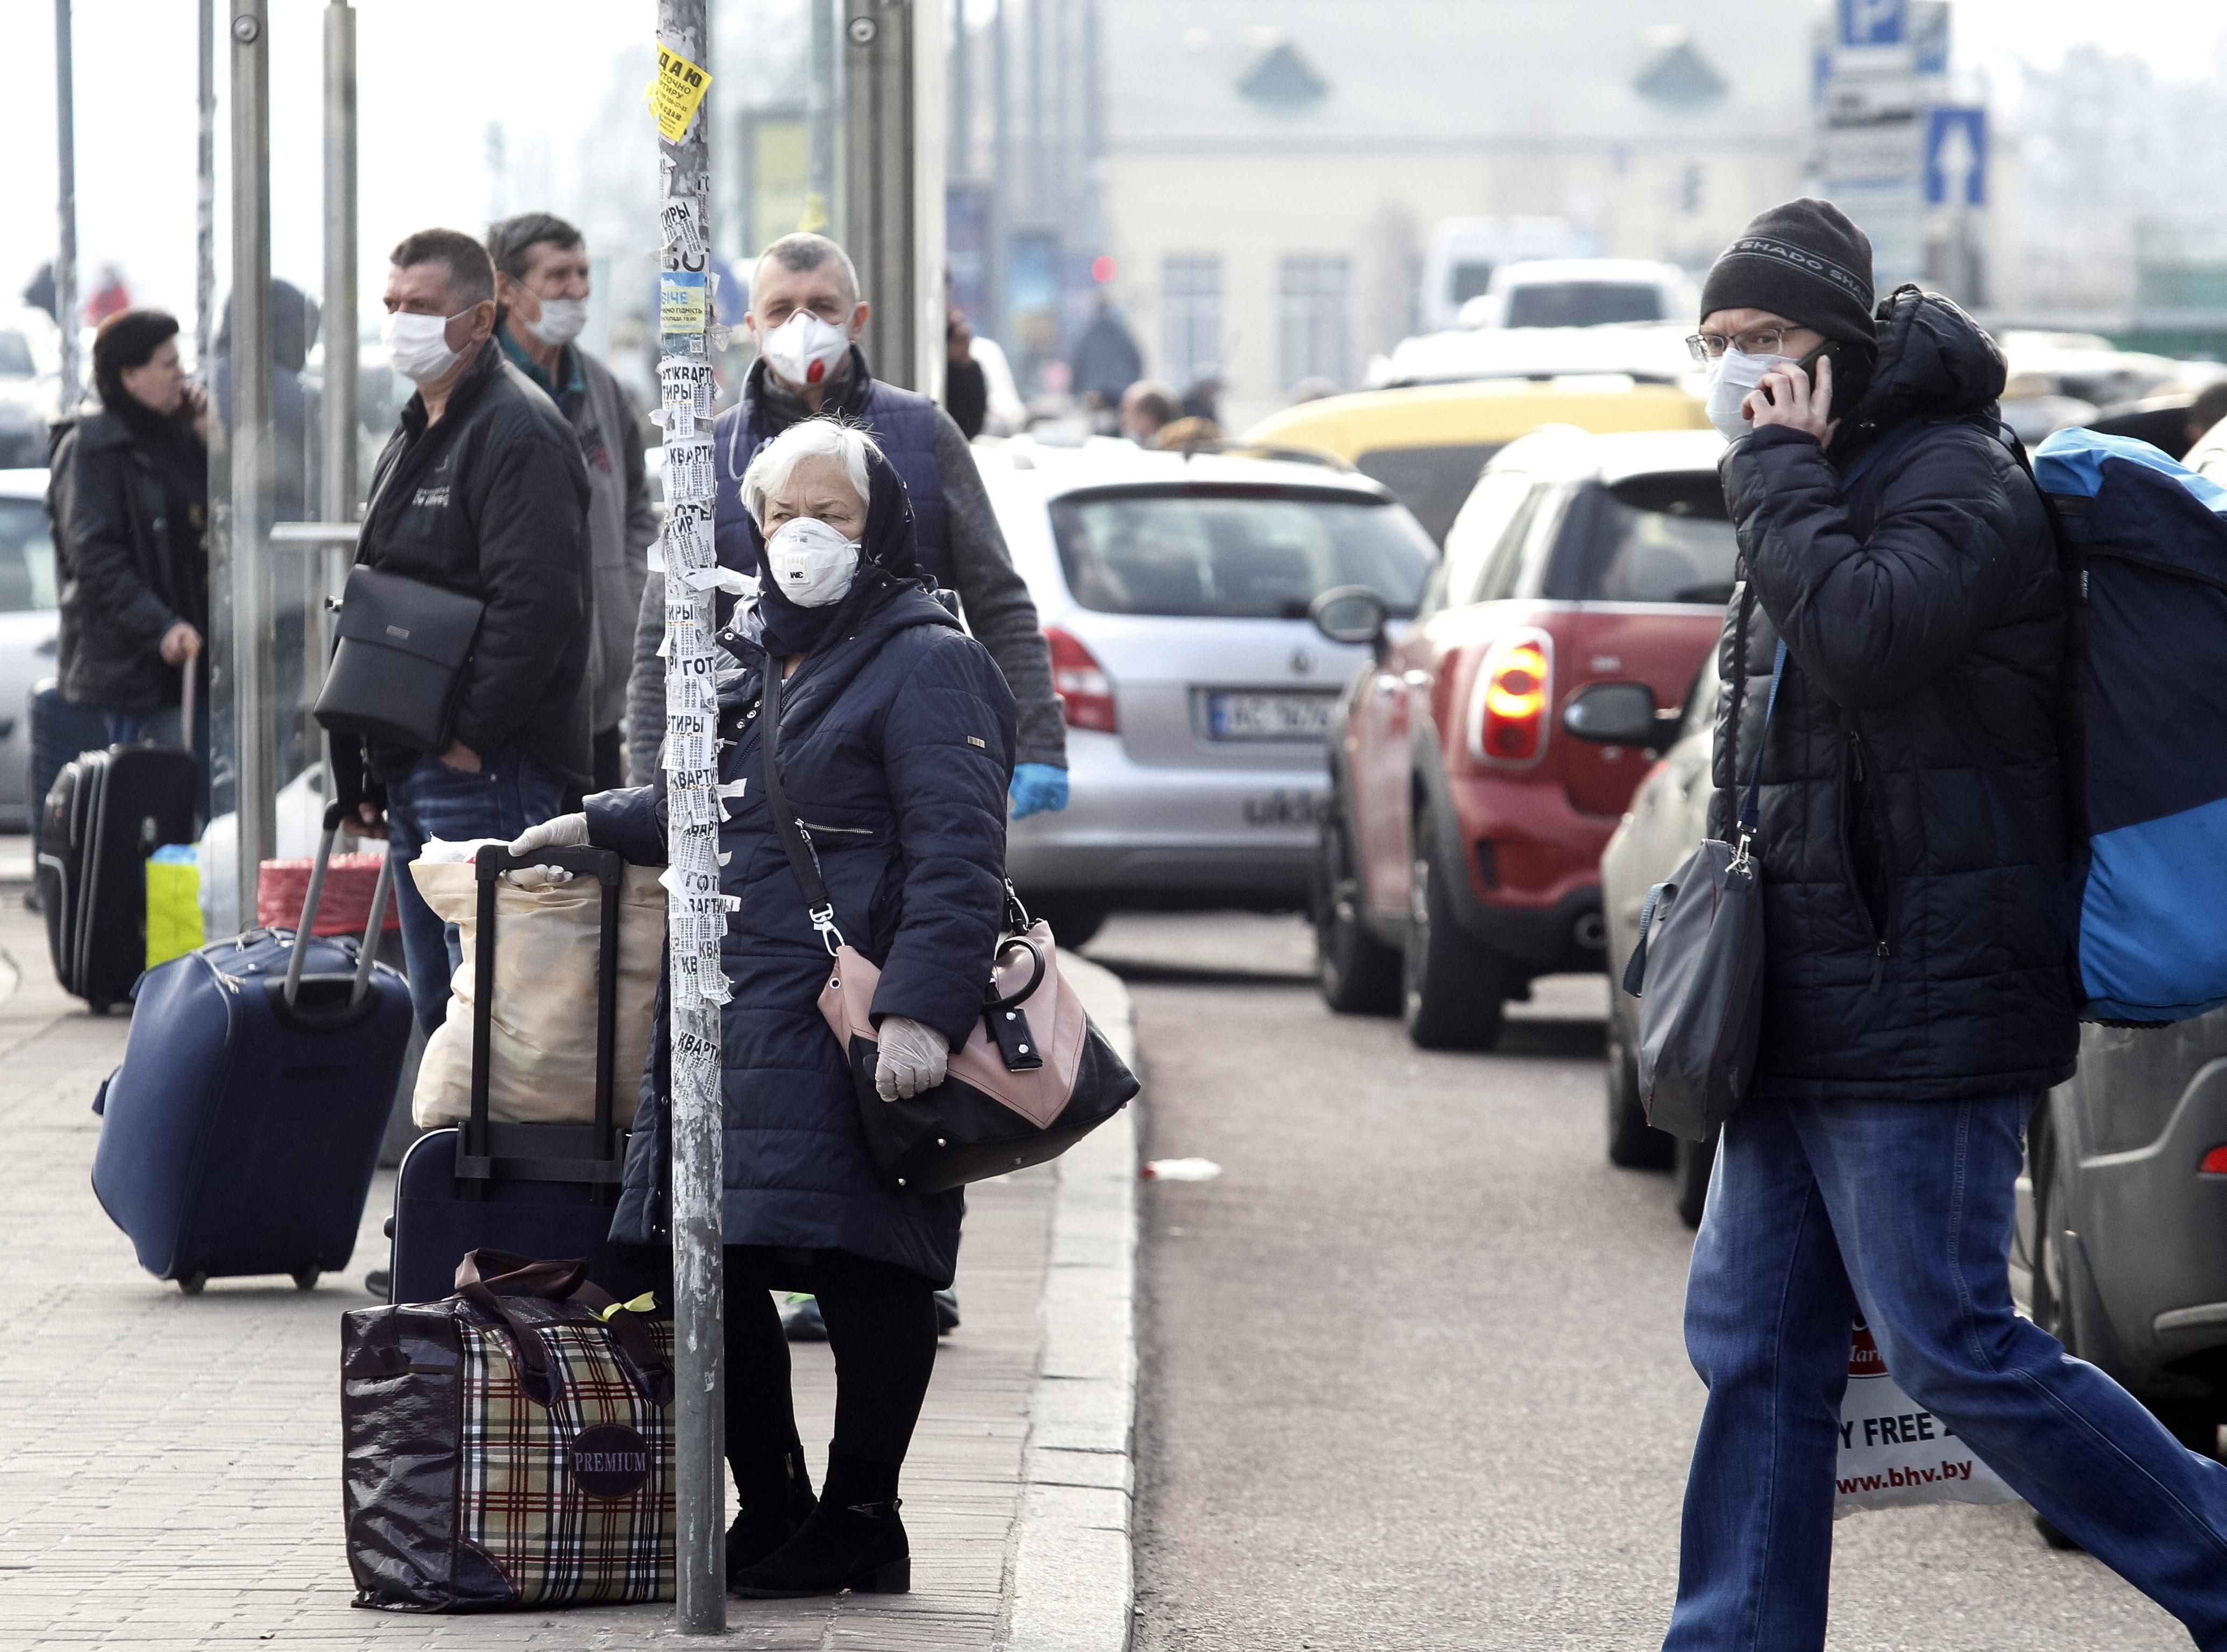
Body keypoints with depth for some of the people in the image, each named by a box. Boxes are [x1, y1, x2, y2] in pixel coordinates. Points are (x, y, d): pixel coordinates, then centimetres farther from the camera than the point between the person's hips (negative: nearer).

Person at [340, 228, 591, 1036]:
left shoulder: (518, 431, -11)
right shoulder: (411, 439, 20)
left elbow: (536, 601, -22)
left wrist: (471, 739, -21)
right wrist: (367, 764, 19)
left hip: (487, 769, -10)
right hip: (411, 772, 10)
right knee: (440, 1008, 12)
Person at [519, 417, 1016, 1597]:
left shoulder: (927, 665, -6)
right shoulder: (757, 651, 20)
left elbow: (957, 858, -15)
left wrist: (920, 1012, -25)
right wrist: (598, 826, 39)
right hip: (726, 1006, 8)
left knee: (862, 1275, -6)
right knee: (713, 1269, 5)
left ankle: (860, 1521, 5)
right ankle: (770, 1512, 16)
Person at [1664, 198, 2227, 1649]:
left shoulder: (1958, 481, -11)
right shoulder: (1829, 491, 19)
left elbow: (1865, 636, -30)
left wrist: (1783, 477, -18)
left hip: (1922, 1013, -9)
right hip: (1806, 1015, 9)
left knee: (1952, 1348, -8)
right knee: (1754, 1348, 8)